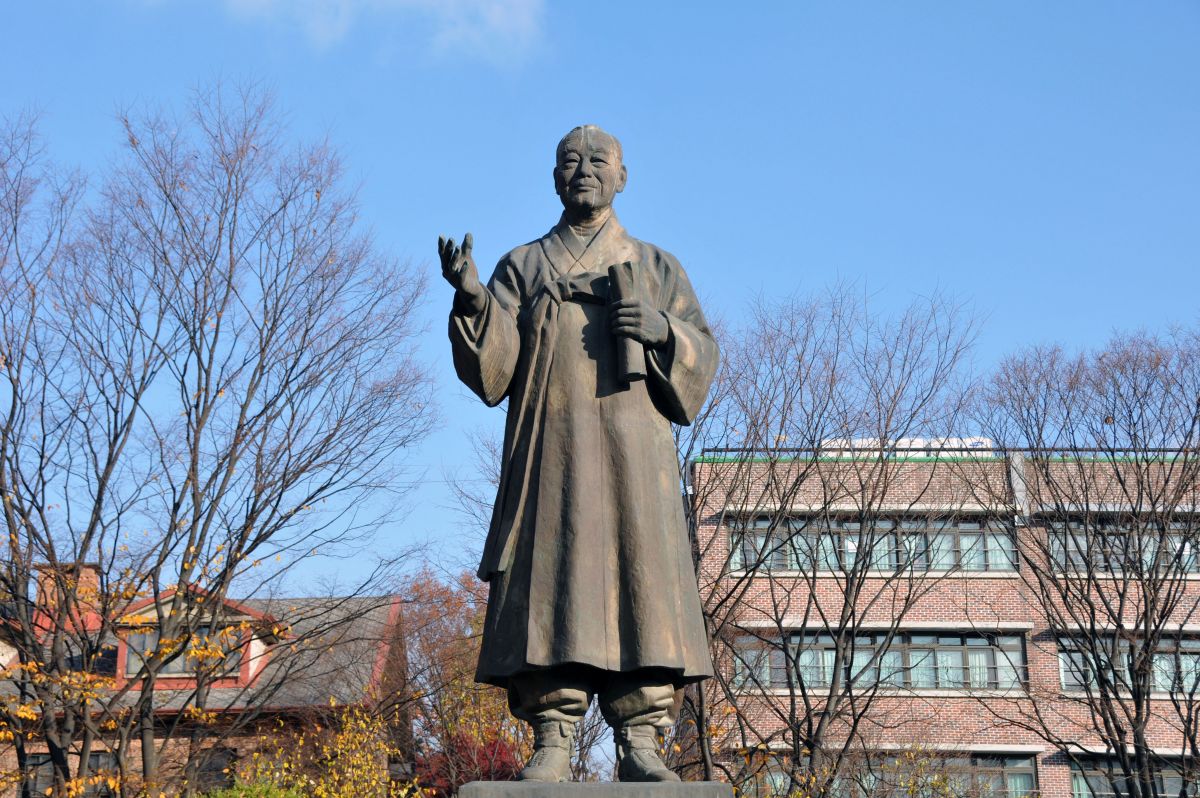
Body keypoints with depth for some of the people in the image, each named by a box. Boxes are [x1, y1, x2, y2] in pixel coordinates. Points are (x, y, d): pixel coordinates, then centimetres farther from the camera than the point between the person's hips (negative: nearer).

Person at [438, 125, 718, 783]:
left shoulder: (655, 266, 21)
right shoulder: (522, 266, 19)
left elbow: (703, 356, 12)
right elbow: (493, 367, 6)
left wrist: (664, 329, -9)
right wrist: (471, 298, -12)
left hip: (633, 448, 1)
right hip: (550, 446, 0)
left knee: (639, 575, -9)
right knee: (552, 581, -10)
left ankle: (639, 741, -8)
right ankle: (552, 744, -10)